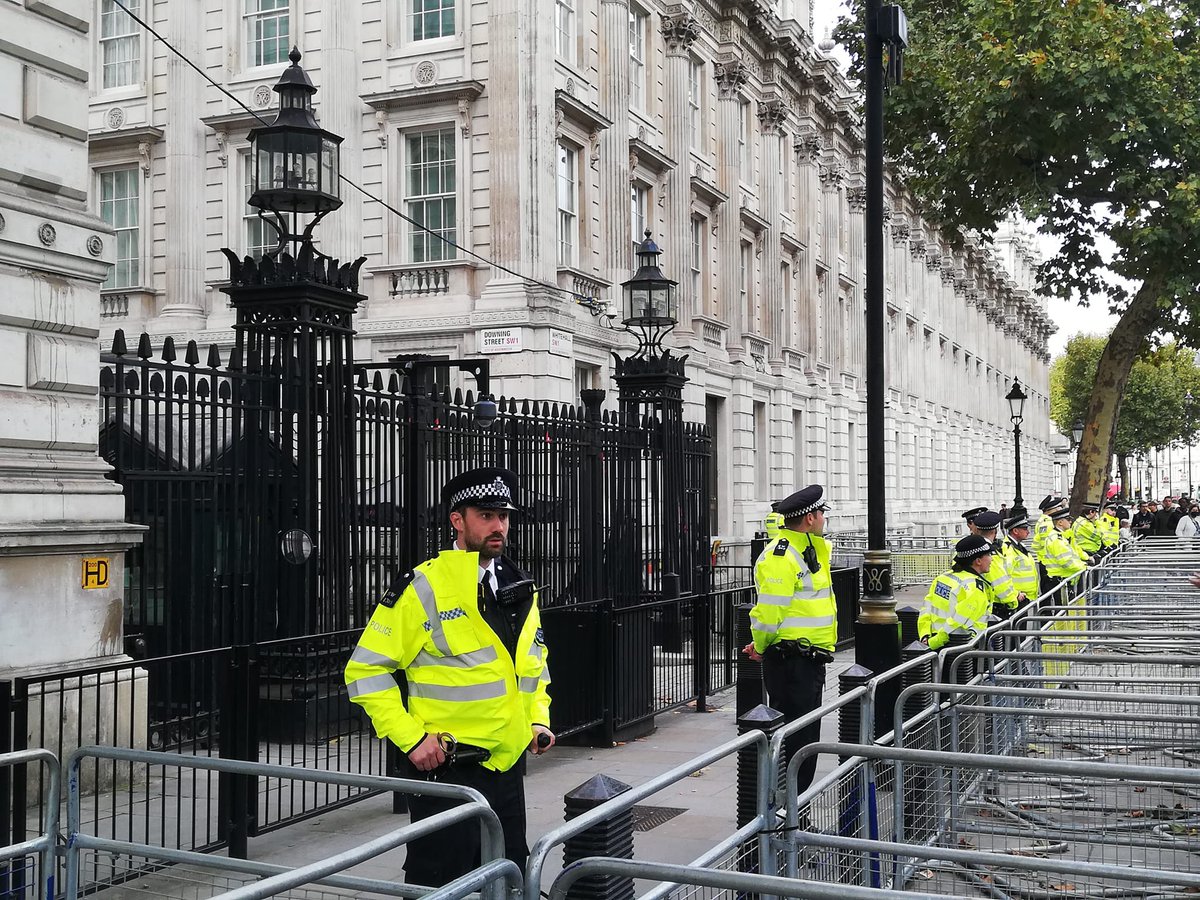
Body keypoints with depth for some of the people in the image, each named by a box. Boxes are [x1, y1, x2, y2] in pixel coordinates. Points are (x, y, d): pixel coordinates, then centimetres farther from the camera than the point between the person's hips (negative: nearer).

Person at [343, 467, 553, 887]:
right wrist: (410, 738, -16)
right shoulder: (423, 587, -13)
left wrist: (539, 719, 10)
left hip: (509, 765, 7)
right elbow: (366, 669, -12)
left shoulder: (519, 587, 8)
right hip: (448, 770, -7)